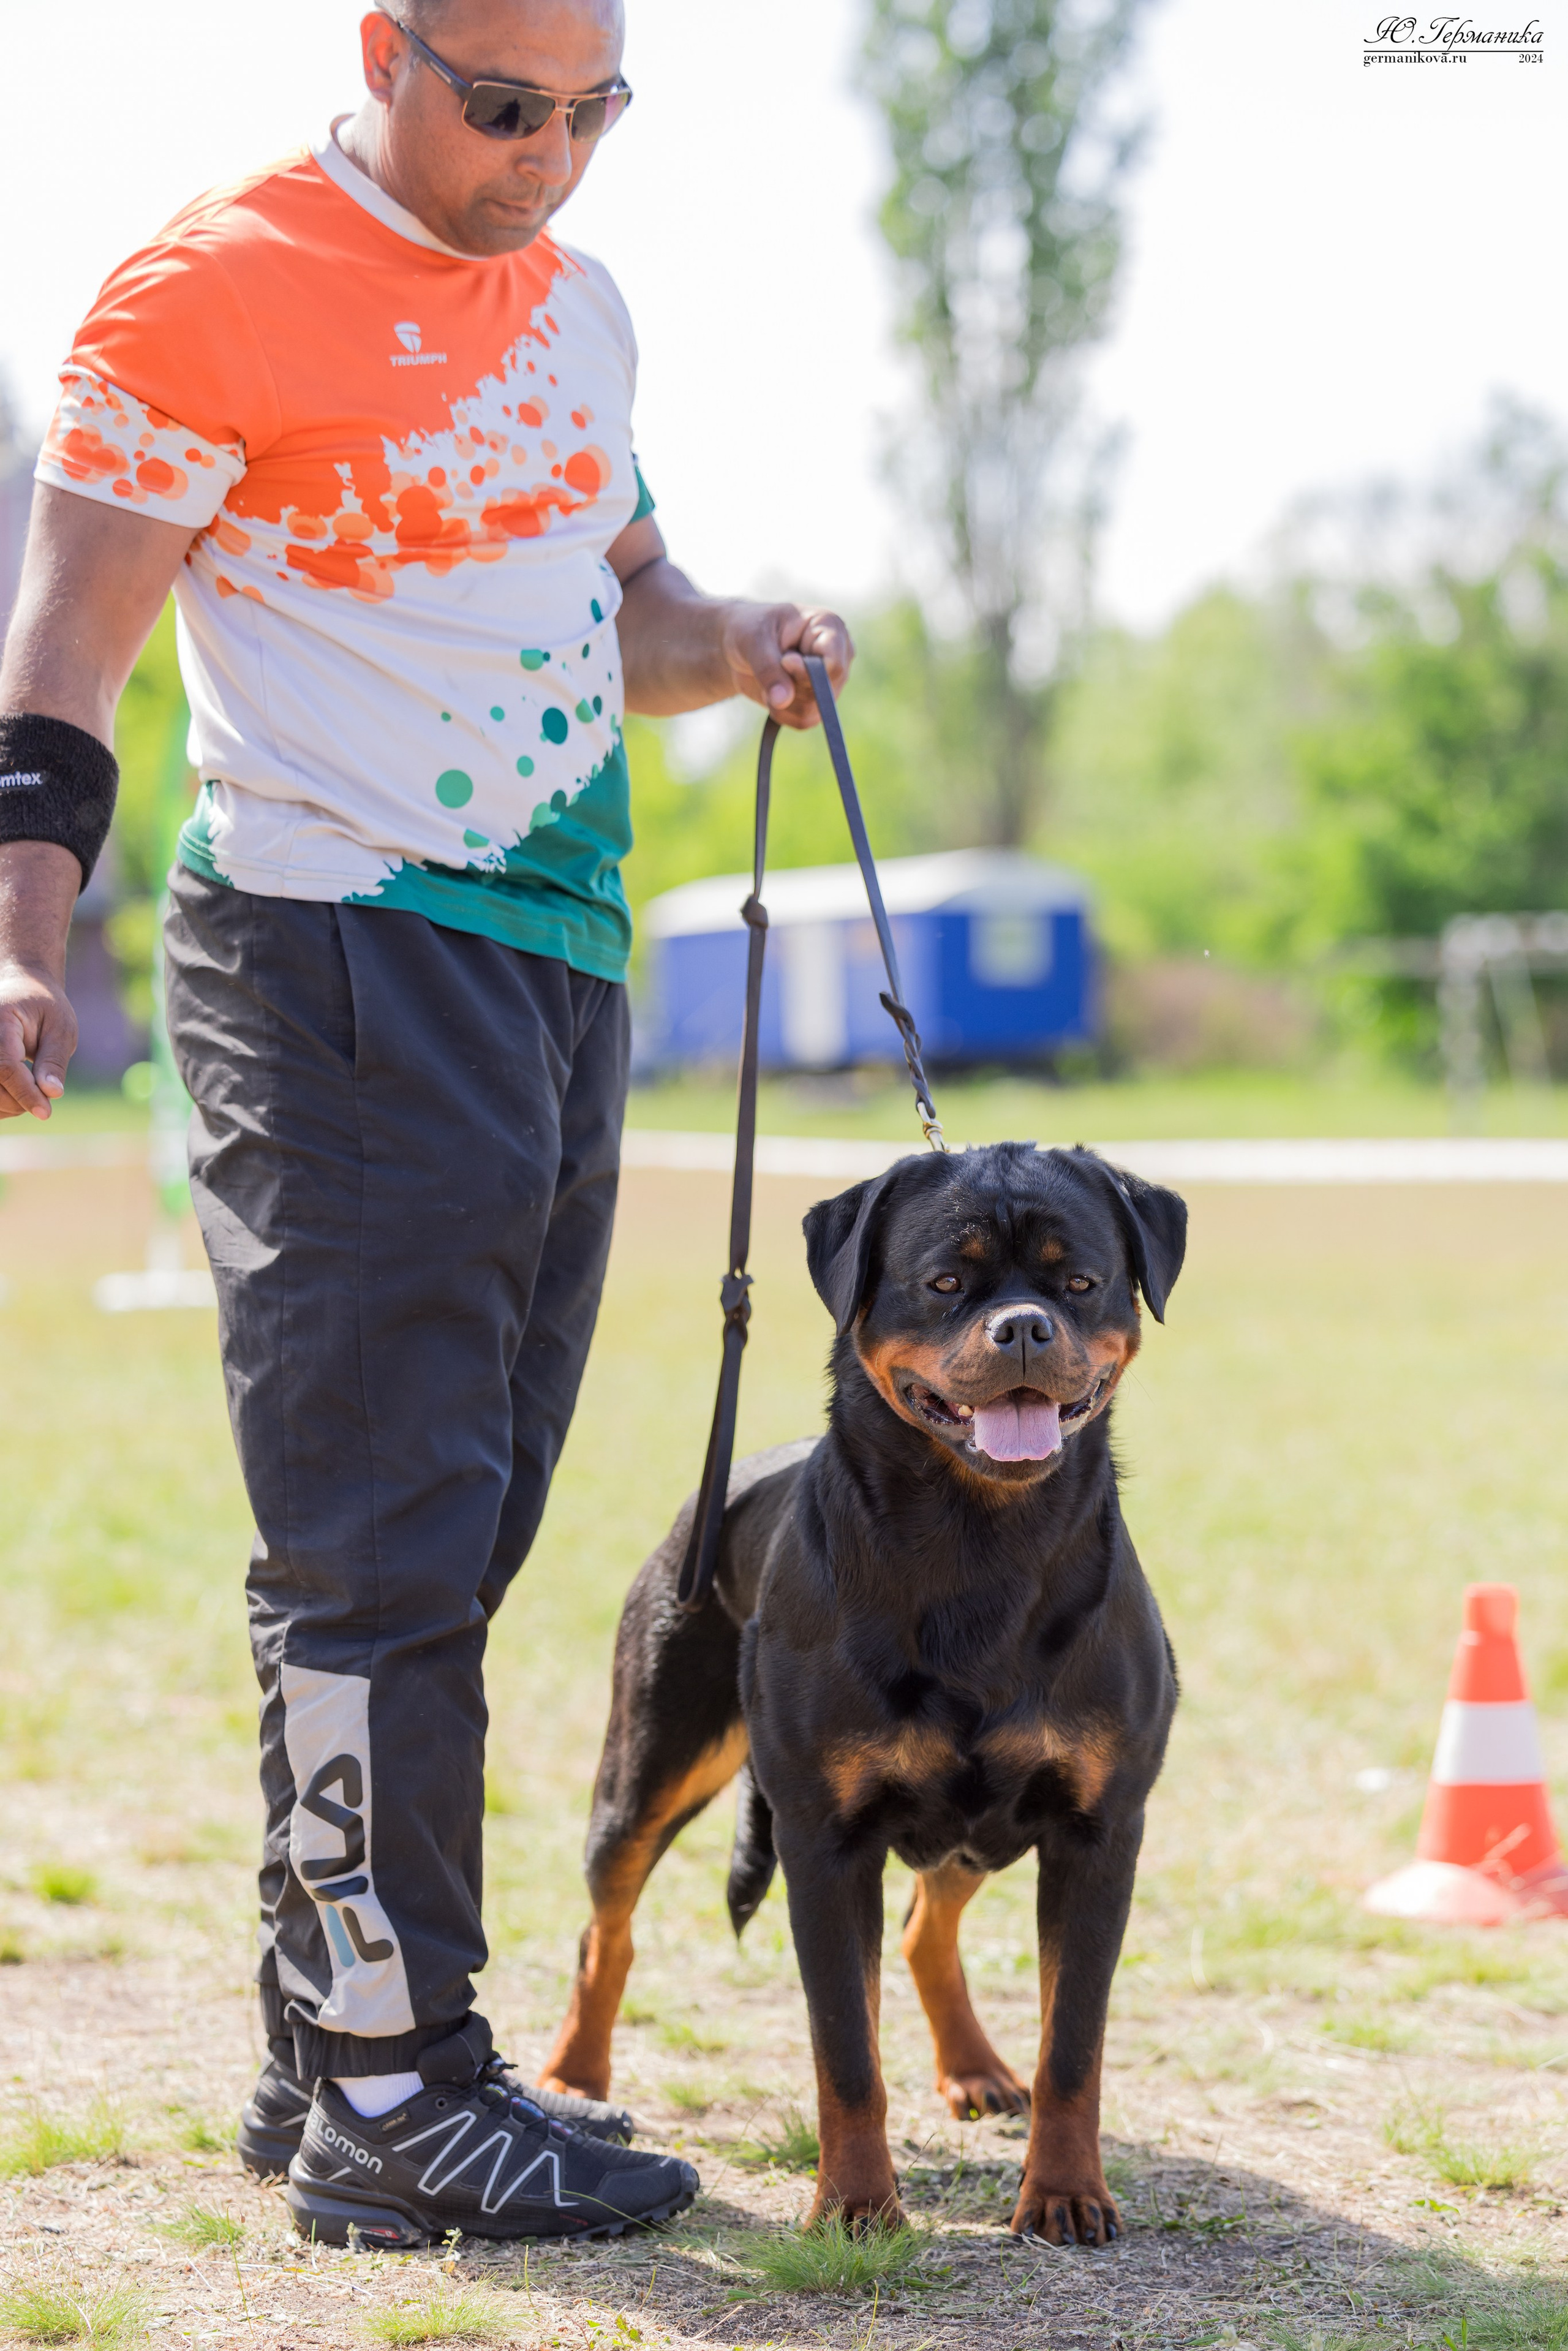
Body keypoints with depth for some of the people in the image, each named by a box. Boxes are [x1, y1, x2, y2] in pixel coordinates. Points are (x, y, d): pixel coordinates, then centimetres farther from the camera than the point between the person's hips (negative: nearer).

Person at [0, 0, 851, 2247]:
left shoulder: (579, 301, 16)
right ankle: (389, 2098, -4)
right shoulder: (213, 292, -8)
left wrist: (732, 644, 5)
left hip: (562, 969, 8)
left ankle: (328, 2045, 20)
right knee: (378, 1545, -9)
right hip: (335, 966, -8)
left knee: (450, 1541, 11)